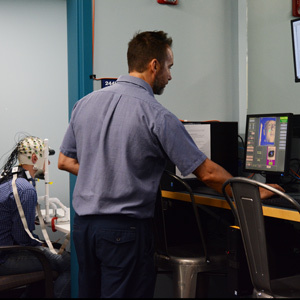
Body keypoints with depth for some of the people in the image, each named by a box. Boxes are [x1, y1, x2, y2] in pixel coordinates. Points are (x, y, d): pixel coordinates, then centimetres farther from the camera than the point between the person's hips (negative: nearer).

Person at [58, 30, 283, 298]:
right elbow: (208, 173, -11)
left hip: (83, 224, 7)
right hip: (125, 229, -6)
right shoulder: (157, 116, -14)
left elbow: (65, 161, 14)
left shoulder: (85, 103, 4)